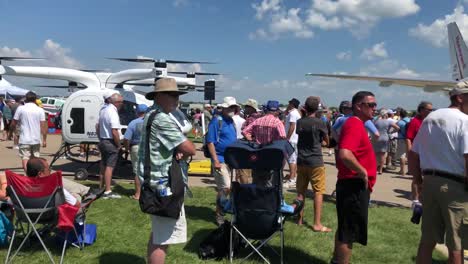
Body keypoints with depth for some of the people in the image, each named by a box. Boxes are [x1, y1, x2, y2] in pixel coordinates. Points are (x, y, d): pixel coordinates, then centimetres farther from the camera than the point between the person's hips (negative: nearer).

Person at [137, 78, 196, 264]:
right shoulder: (162, 119, -20)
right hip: (165, 185, -11)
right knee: (164, 237, -4)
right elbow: (190, 149, -22)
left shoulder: (152, 115, 13)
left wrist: (178, 150, -6)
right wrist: (182, 152, 0)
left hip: (157, 182, 11)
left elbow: (172, 144, 16)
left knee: (158, 232, 23)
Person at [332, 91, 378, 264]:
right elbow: (344, 154, -35)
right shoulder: (355, 125, -19)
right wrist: (363, 172, -22)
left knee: (345, 229, 20)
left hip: (354, 185, 10)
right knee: (349, 233, 0)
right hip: (354, 186, -10)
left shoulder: (355, 124, 15)